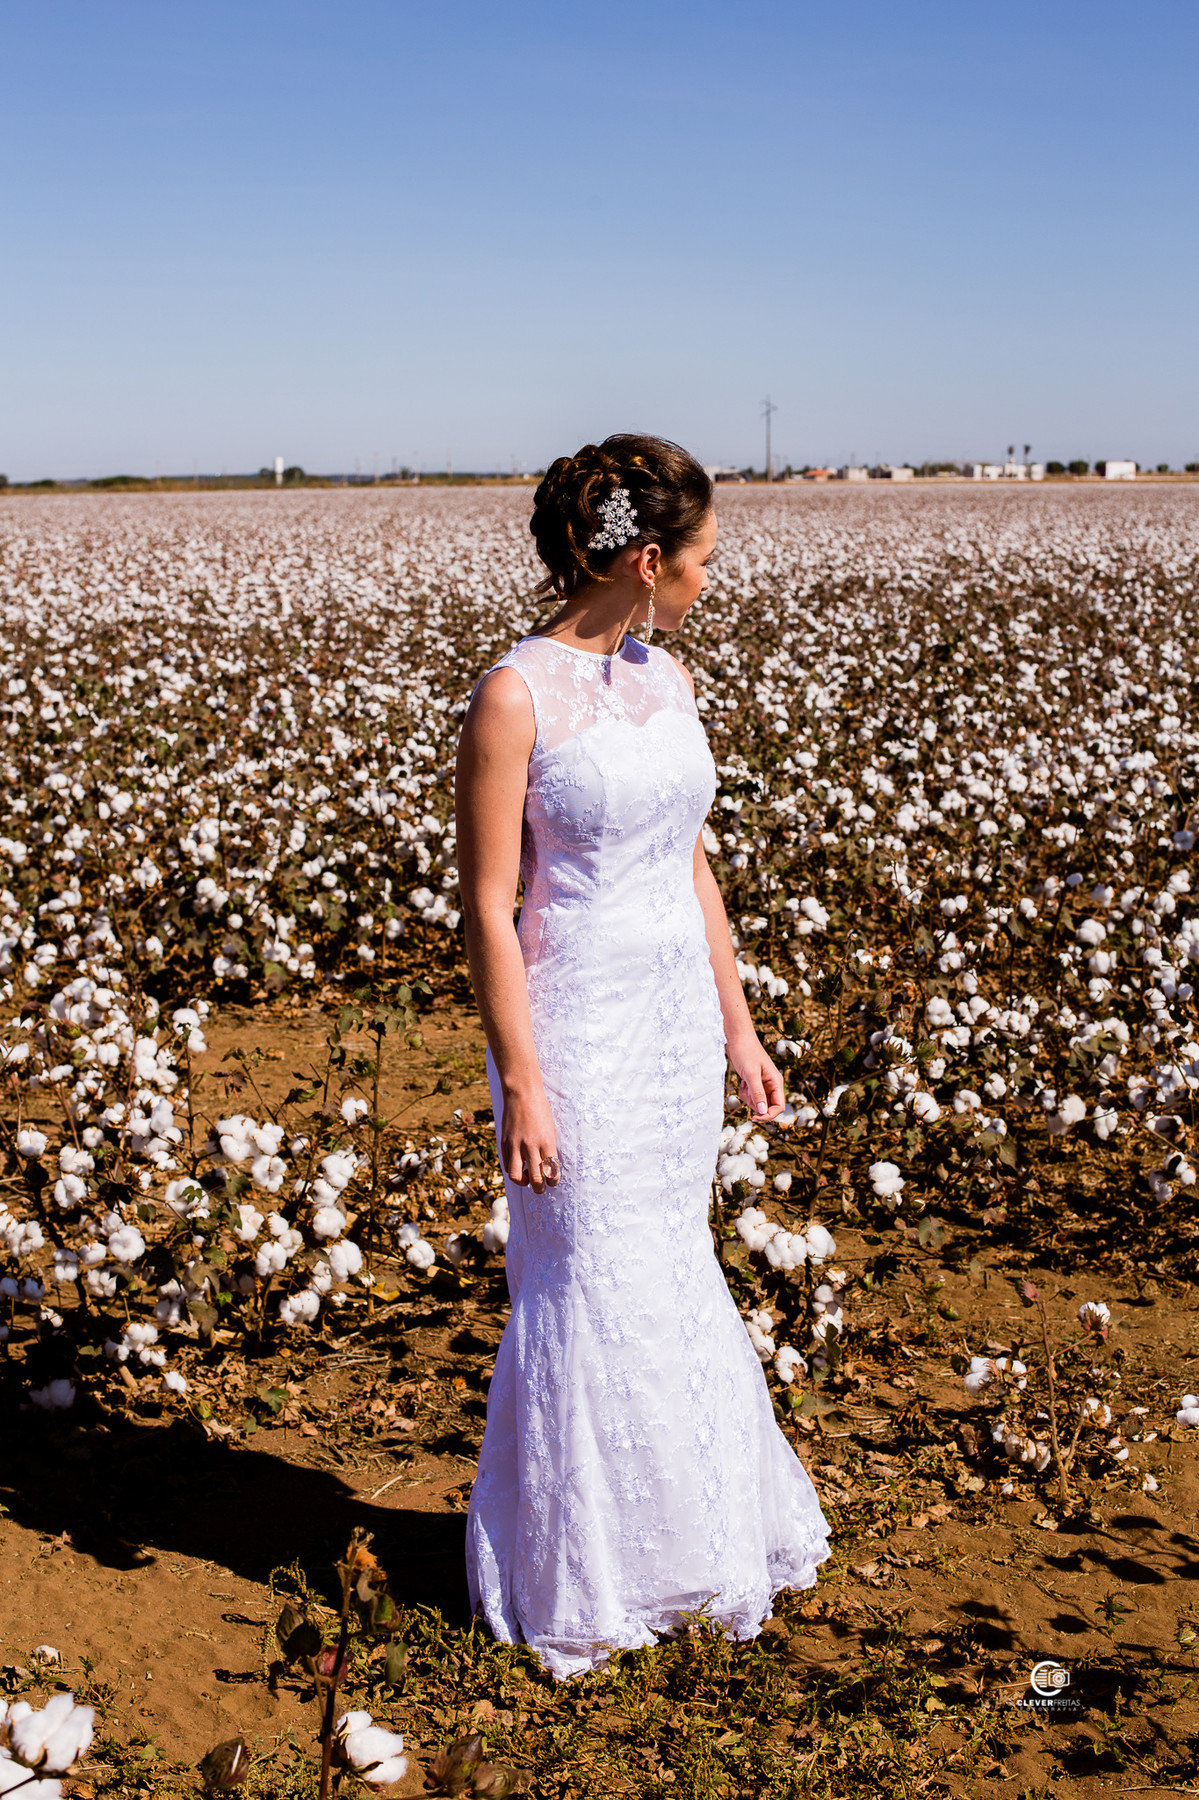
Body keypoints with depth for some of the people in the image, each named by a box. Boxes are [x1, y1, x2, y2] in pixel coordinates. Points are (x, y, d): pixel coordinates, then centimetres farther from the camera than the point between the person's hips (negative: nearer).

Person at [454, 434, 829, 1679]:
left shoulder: (667, 679, 6)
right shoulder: (514, 696, -16)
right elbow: (486, 906, -15)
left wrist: (738, 1028, 14)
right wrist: (519, 1087, -16)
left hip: (678, 1020, 7)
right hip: (577, 1027, -7)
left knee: (671, 1280, 18)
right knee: (592, 1293, 6)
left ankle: (678, 1529, 37)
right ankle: (575, 1581, 27)